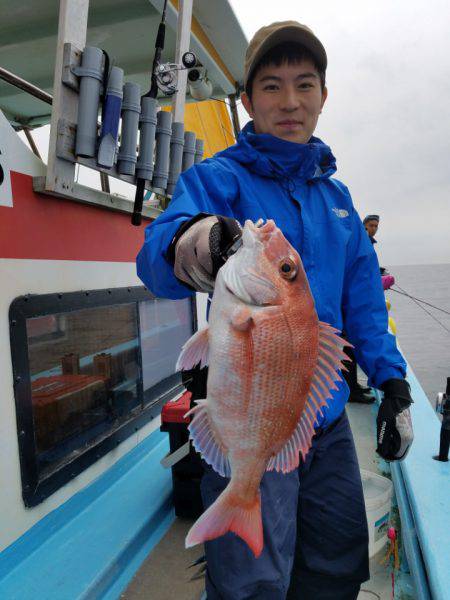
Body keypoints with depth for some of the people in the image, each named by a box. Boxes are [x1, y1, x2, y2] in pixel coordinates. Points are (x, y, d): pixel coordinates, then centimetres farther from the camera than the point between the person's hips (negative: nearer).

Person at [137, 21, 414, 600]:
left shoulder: (336, 195, 12)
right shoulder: (217, 177, -6)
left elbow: (363, 301, 14)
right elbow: (155, 257, -25)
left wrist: (392, 384, 8)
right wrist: (185, 243, -48)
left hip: (328, 414, 6)